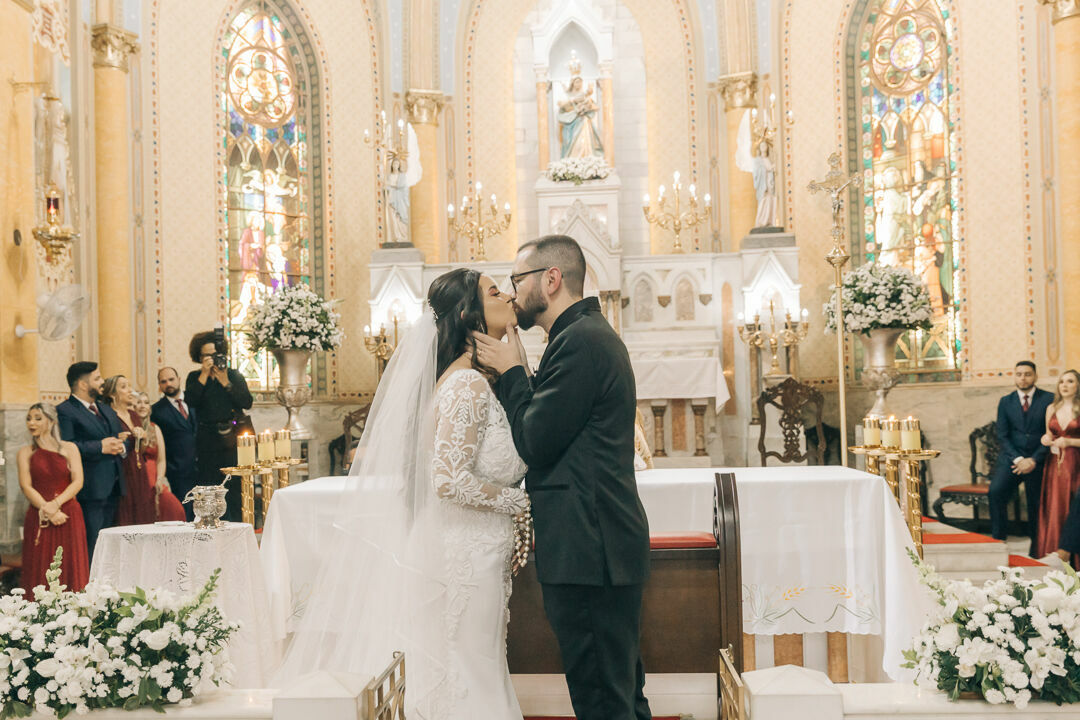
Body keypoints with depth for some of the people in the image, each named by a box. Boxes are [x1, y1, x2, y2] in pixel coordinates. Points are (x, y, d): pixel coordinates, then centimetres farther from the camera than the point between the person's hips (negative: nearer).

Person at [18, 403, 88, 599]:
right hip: (38, 519, 0)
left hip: (69, 515, 0)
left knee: (71, 567, -3)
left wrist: (56, 504, -16)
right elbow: (26, 486, -1)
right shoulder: (25, 453, 10)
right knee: (40, 570, -2)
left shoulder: (69, 448, 8)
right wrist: (46, 510, -14)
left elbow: (78, 482, -1)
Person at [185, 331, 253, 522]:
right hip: (207, 440, 0)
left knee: (236, 487, -3)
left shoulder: (234, 375, 10)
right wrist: (205, 374, -9)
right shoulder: (195, 377, 11)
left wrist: (225, 382, -8)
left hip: (233, 439, 0)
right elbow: (191, 401, -8)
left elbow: (247, 402, -2)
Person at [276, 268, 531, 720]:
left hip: (478, 551, 9)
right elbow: (450, 480, -25)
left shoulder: (479, 379, 12)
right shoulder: (469, 383, -17)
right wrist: (519, 502, -14)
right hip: (466, 553, -9)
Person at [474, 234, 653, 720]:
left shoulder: (578, 341, -15)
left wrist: (512, 370, -5)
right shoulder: (592, 333, 18)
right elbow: (549, 430, 15)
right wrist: (514, 373, 8)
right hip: (603, 543, 11)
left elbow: (535, 443, -16)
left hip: (587, 551, -11)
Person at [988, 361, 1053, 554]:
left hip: (1038, 460, -1)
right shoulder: (1005, 402, 8)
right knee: (996, 491, -21)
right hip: (1011, 458, 1)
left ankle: (1035, 551, 18)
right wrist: (1018, 459, -12)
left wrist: (1033, 460, -12)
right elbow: (1002, 436, 3)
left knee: (1036, 504, 3)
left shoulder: (1049, 399, 1)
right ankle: (998, 540, -13)